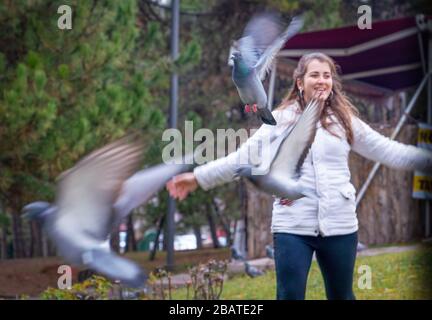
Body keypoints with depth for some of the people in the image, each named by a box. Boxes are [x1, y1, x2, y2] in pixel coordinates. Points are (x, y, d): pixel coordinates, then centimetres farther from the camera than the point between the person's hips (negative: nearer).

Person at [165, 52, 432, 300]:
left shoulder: (344, 120, 7)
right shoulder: (280, 120, 2)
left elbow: (387, 150, 8)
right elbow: (243, 157, 0)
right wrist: (198, 177, -7)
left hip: (339, 226, 2)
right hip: (292, 227, -2)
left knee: (342, 295, 13)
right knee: (290, 295, -4)